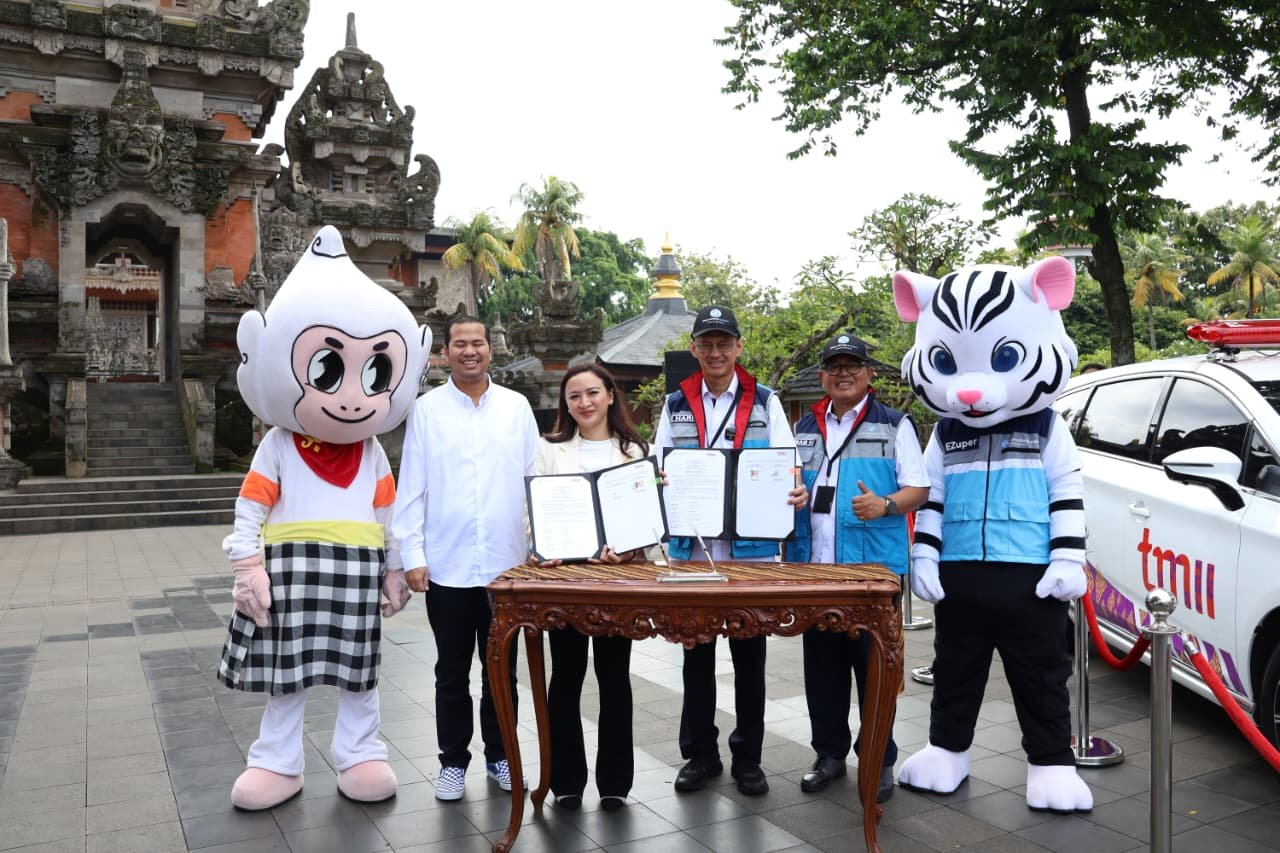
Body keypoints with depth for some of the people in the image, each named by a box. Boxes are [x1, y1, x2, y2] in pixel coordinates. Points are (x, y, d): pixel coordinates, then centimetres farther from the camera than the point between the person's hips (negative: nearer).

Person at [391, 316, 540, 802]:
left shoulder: (516, 407, 4)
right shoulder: (426, 410, 1)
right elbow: (411, 488, 0)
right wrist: (412, 555, -6)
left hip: (506, 563, 1)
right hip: (447, 566, -1)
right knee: (452, 671, 11)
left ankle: (500, 754, 29)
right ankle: (453, 761, 26)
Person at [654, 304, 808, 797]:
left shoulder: (765, 402, 4)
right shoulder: (676, 405, 7)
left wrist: (797, 494, -22)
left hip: (752, 552, -1)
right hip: (691, 551, 1)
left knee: (749, 659, 8)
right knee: (696, 657, 10)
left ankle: (748, 757, 23)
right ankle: (700, 753, 25)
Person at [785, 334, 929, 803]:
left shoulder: (894, 425, 3)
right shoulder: (805, 428, 16)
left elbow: (919, 488, -3)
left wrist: (885, 506, -22)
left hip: (873, 566, -4)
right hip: (814, 566, 4)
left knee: (873, 664, 2)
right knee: (822, 663, 10)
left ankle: (880, 760, 15)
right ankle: (830, 752, 23)